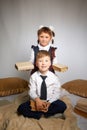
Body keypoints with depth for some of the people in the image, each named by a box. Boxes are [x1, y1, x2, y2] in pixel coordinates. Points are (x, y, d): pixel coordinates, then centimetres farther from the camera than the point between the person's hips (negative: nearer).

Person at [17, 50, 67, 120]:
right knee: (21, 108, -20)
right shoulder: (33, 76, -6)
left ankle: (40, 112, -19)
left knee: (62, 106, -27)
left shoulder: (54, 77, -8)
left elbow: (57, 93, -7)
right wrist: (37, 100, -29)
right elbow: (32, 91, -9)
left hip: (50, 101, 0)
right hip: (36, 101, 0)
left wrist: (49, 103, -21)